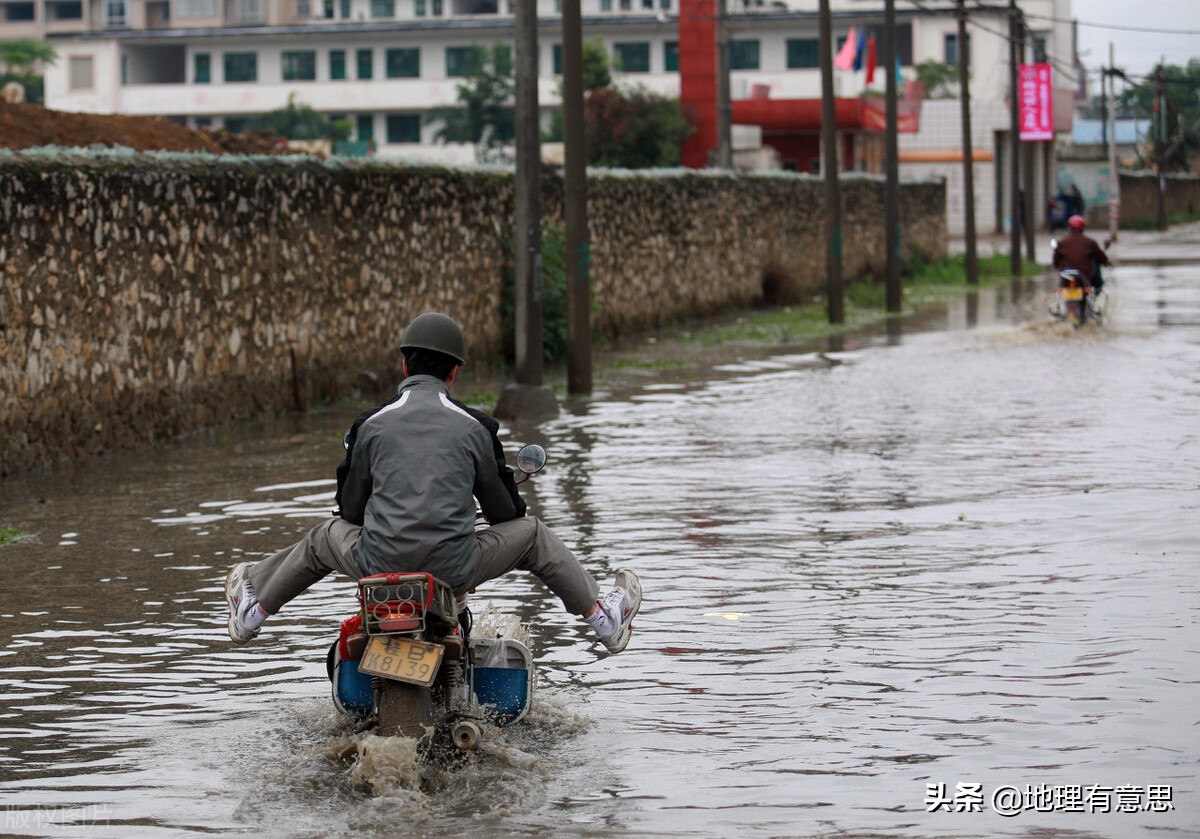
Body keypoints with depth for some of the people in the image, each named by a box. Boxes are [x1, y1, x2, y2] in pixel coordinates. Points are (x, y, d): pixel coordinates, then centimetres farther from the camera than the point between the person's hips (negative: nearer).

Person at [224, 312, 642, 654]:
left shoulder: (371, 424, 3)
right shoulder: (474, 427, 2)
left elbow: (350, 509, 12)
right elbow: (504, 510, 11)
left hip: (378, 564, 1)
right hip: (455, 570, -1)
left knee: (325, 536, 33)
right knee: (531, 533, 23)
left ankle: (252, 609, 48)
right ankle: (605, 617, 30)